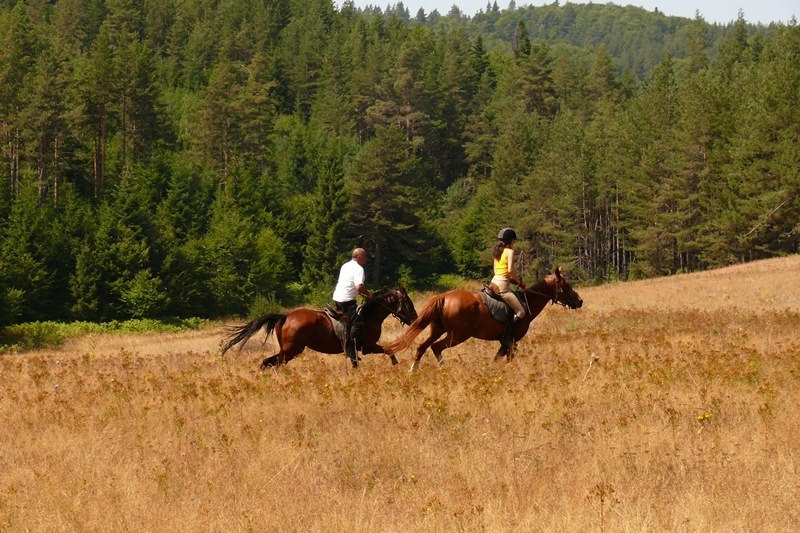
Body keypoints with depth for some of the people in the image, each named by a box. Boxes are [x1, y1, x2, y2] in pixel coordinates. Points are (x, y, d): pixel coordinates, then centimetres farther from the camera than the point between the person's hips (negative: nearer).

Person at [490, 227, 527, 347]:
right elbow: (510, 270, -19)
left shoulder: (497, 252, 17)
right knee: (521, 312, -10)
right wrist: (519, 281, -4)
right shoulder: (509, 251, -8)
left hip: (495, 280, 9)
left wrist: (514, 279, 14)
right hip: (502, 285, -9)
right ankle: (506, 337, -18)